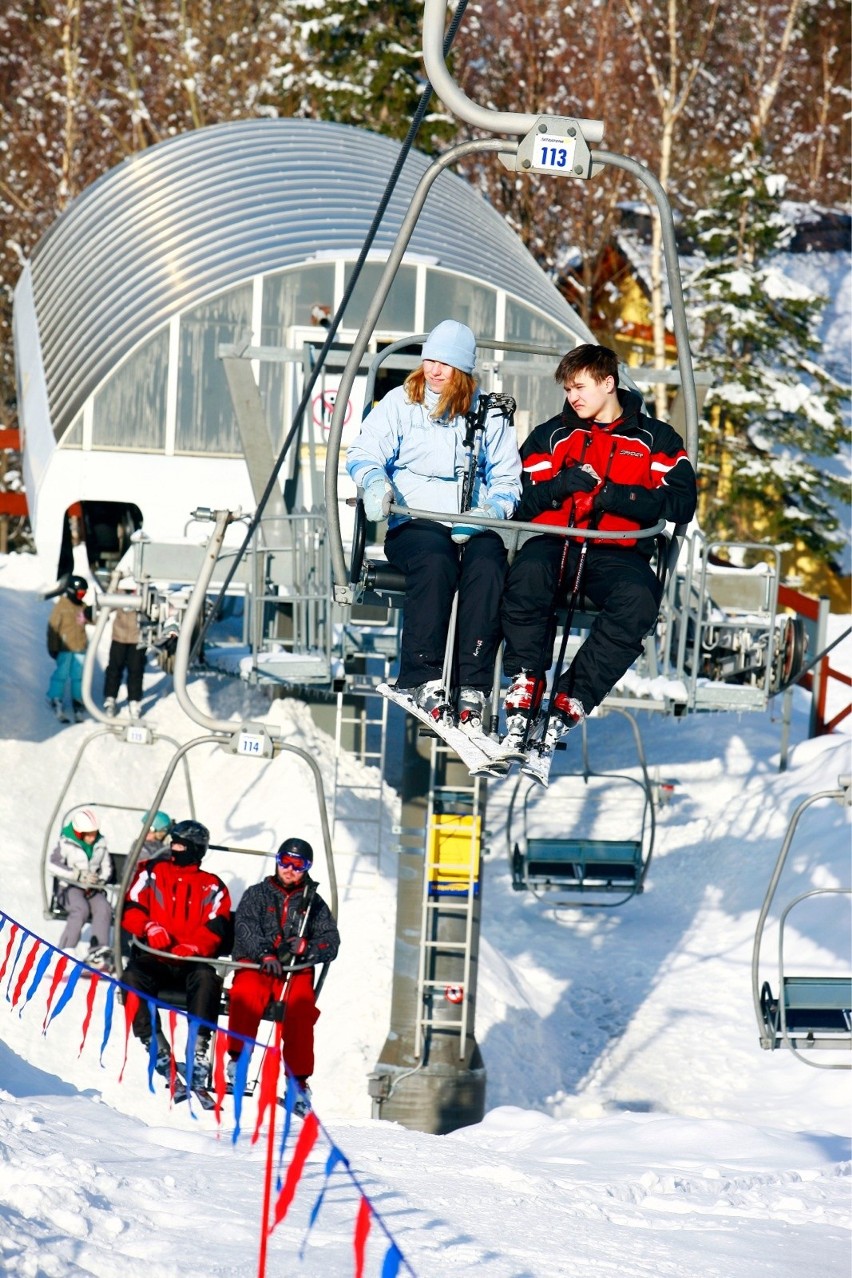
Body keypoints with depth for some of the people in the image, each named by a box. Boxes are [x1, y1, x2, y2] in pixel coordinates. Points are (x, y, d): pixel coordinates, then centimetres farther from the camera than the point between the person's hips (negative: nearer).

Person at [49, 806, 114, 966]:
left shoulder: (101, 843, 9)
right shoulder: (66, 843, -3)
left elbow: (107, 868, 13)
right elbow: (54, 865, -9)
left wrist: (99, 881, -9)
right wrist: (79, 875, -18)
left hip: (93, 889, 4)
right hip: (71, 887, -4)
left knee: (104, 909, -28)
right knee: (81, 909, -35)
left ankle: (98, 953, -33)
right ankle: (66, 951, -34)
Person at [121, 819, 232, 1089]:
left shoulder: (212, 887, 13)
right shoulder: (152, 873, 16)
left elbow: (215, 929, 0)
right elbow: (131, 910, 6)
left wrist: (193, 948, -20)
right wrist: (149, 927, -16)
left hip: (192, 962, -1)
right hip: (153, 958, 1)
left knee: (206, 977, -34)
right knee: (134, 977, -32)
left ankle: (198, 1052, -39)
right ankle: (157, 1048, -35)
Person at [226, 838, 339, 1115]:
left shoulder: (314, 903, 19)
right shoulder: (256, 894, 15)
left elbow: (330, 942, 9)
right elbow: (245, 926, -3)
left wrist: (308, 948, -13)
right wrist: (264, 953, -21)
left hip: (296, 971, 1)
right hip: (255, 967, -1)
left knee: (301, 1007, -30)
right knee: (245, 995, -35)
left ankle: (299, 1081, -30)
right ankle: (237, 1059, -29)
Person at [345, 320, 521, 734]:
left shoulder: (489, 413, 17)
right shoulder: (399, 403, 14)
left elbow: (506, 476, 16)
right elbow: (365, 451, 4)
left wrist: (495, 507, -7)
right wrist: (374, 480, -20)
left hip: (475, 527, 1)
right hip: (415, 524, -1)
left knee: (487, 566, -34)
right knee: (434, 562, -37)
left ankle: (472, 688, -37)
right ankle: (425, 680, -39)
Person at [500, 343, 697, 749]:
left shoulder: (655, 439, 15)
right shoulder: (552, 435, 21)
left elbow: (681, 503, 0)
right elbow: (517, 501, 11)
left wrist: (615, 495, -10)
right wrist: (559, 486, -8)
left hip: (617, 552, -1)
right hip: (556, 542, 1)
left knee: (638, 598, -36)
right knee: (528, 571, -37)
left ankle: (571, 699, -35)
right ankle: (524, 685, -31)